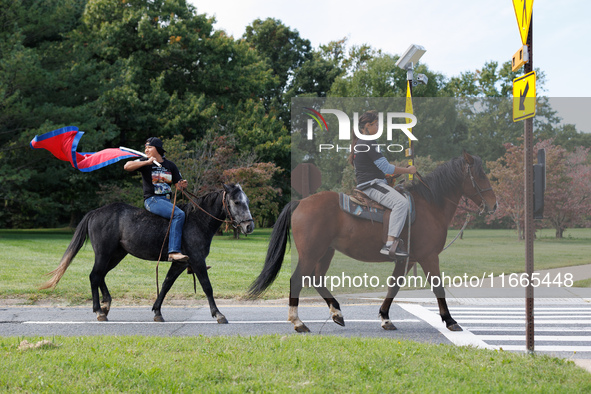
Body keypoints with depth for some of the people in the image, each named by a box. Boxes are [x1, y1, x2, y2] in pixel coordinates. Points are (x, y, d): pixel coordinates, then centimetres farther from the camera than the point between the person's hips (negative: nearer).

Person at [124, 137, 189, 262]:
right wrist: (147, 162, -17)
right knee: (179, 214, -29)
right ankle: (174, 252, -36)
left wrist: (182, 185, -9)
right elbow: (127, 166, -13)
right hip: (152, 200, -6)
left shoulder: (170, 165, 14)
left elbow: (178, 184, 15)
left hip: (167, 200, 6)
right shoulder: (145, 163, 3)